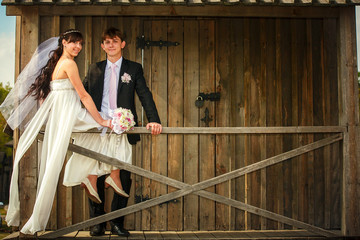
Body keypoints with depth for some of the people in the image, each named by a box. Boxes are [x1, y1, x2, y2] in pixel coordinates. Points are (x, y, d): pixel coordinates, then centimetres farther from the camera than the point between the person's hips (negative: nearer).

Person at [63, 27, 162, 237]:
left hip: (123, 131, -1)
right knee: (96, 177, 3)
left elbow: (145, 95, -2)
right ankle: (97, 222, 15)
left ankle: (117, 223, 13)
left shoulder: (134, 69, 7)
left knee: (123, 178, 0)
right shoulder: (95, 69, 13)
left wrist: (154, 120, -15)